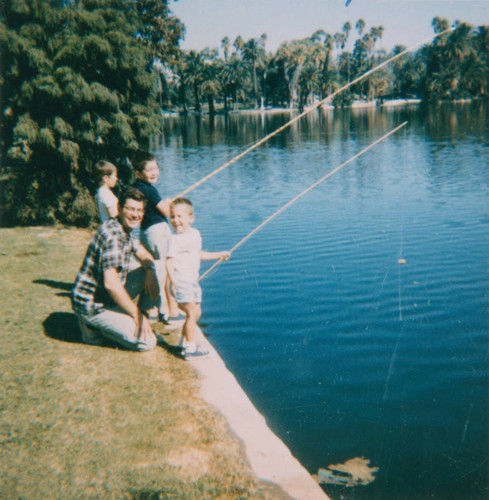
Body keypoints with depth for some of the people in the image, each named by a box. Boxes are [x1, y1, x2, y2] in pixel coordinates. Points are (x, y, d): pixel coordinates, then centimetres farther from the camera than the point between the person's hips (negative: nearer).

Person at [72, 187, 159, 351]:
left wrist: (150, 271, -8)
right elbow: (110, 283, -31)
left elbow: (144, 255, 17)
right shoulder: (112, 234, -25)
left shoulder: (126, 230, 6)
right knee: (147, 342, -15)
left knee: (153, 271, 6)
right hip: (93, 306, -9)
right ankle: (94, 326, -2)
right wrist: (137, 315, -23)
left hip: (110, 296, 9)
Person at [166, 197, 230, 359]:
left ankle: (184, 342, 28)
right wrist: (174, 282, -29)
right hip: (181, 282, -8)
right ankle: (190, 348, -2)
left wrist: (220, 255, 33)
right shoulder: (175, 239, -13)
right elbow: (169, 262, -18)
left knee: (196, 313, 14)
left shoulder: (195, 234, 10)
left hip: (193, 281, 8)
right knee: (192, 313, -9)